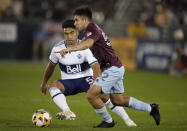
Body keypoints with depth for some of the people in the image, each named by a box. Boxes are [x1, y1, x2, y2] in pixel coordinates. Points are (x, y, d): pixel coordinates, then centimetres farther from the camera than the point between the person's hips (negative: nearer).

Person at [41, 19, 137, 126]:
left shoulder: (85, 47, -15)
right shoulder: (57, 49, -6)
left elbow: (95, 67, -24)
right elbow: (51, 66, 12)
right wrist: (44, 83, 21)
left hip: (85, 79, -2)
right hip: (68, 82, 2)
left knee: (104, 96, -23)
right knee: (53, 86, -29)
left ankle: (127, 120, -10)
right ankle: (68, 112, -47)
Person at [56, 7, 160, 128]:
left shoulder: (92, 28, -17)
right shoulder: (91, 30, 15)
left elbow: (88, 43, -37)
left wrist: (69, 49, -50)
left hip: (112, 68, -11)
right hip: (115, 68, 11)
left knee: (91, 95, -13)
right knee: (117, 100, 19)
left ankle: (108, 121, 3)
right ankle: (151, 108, 28)